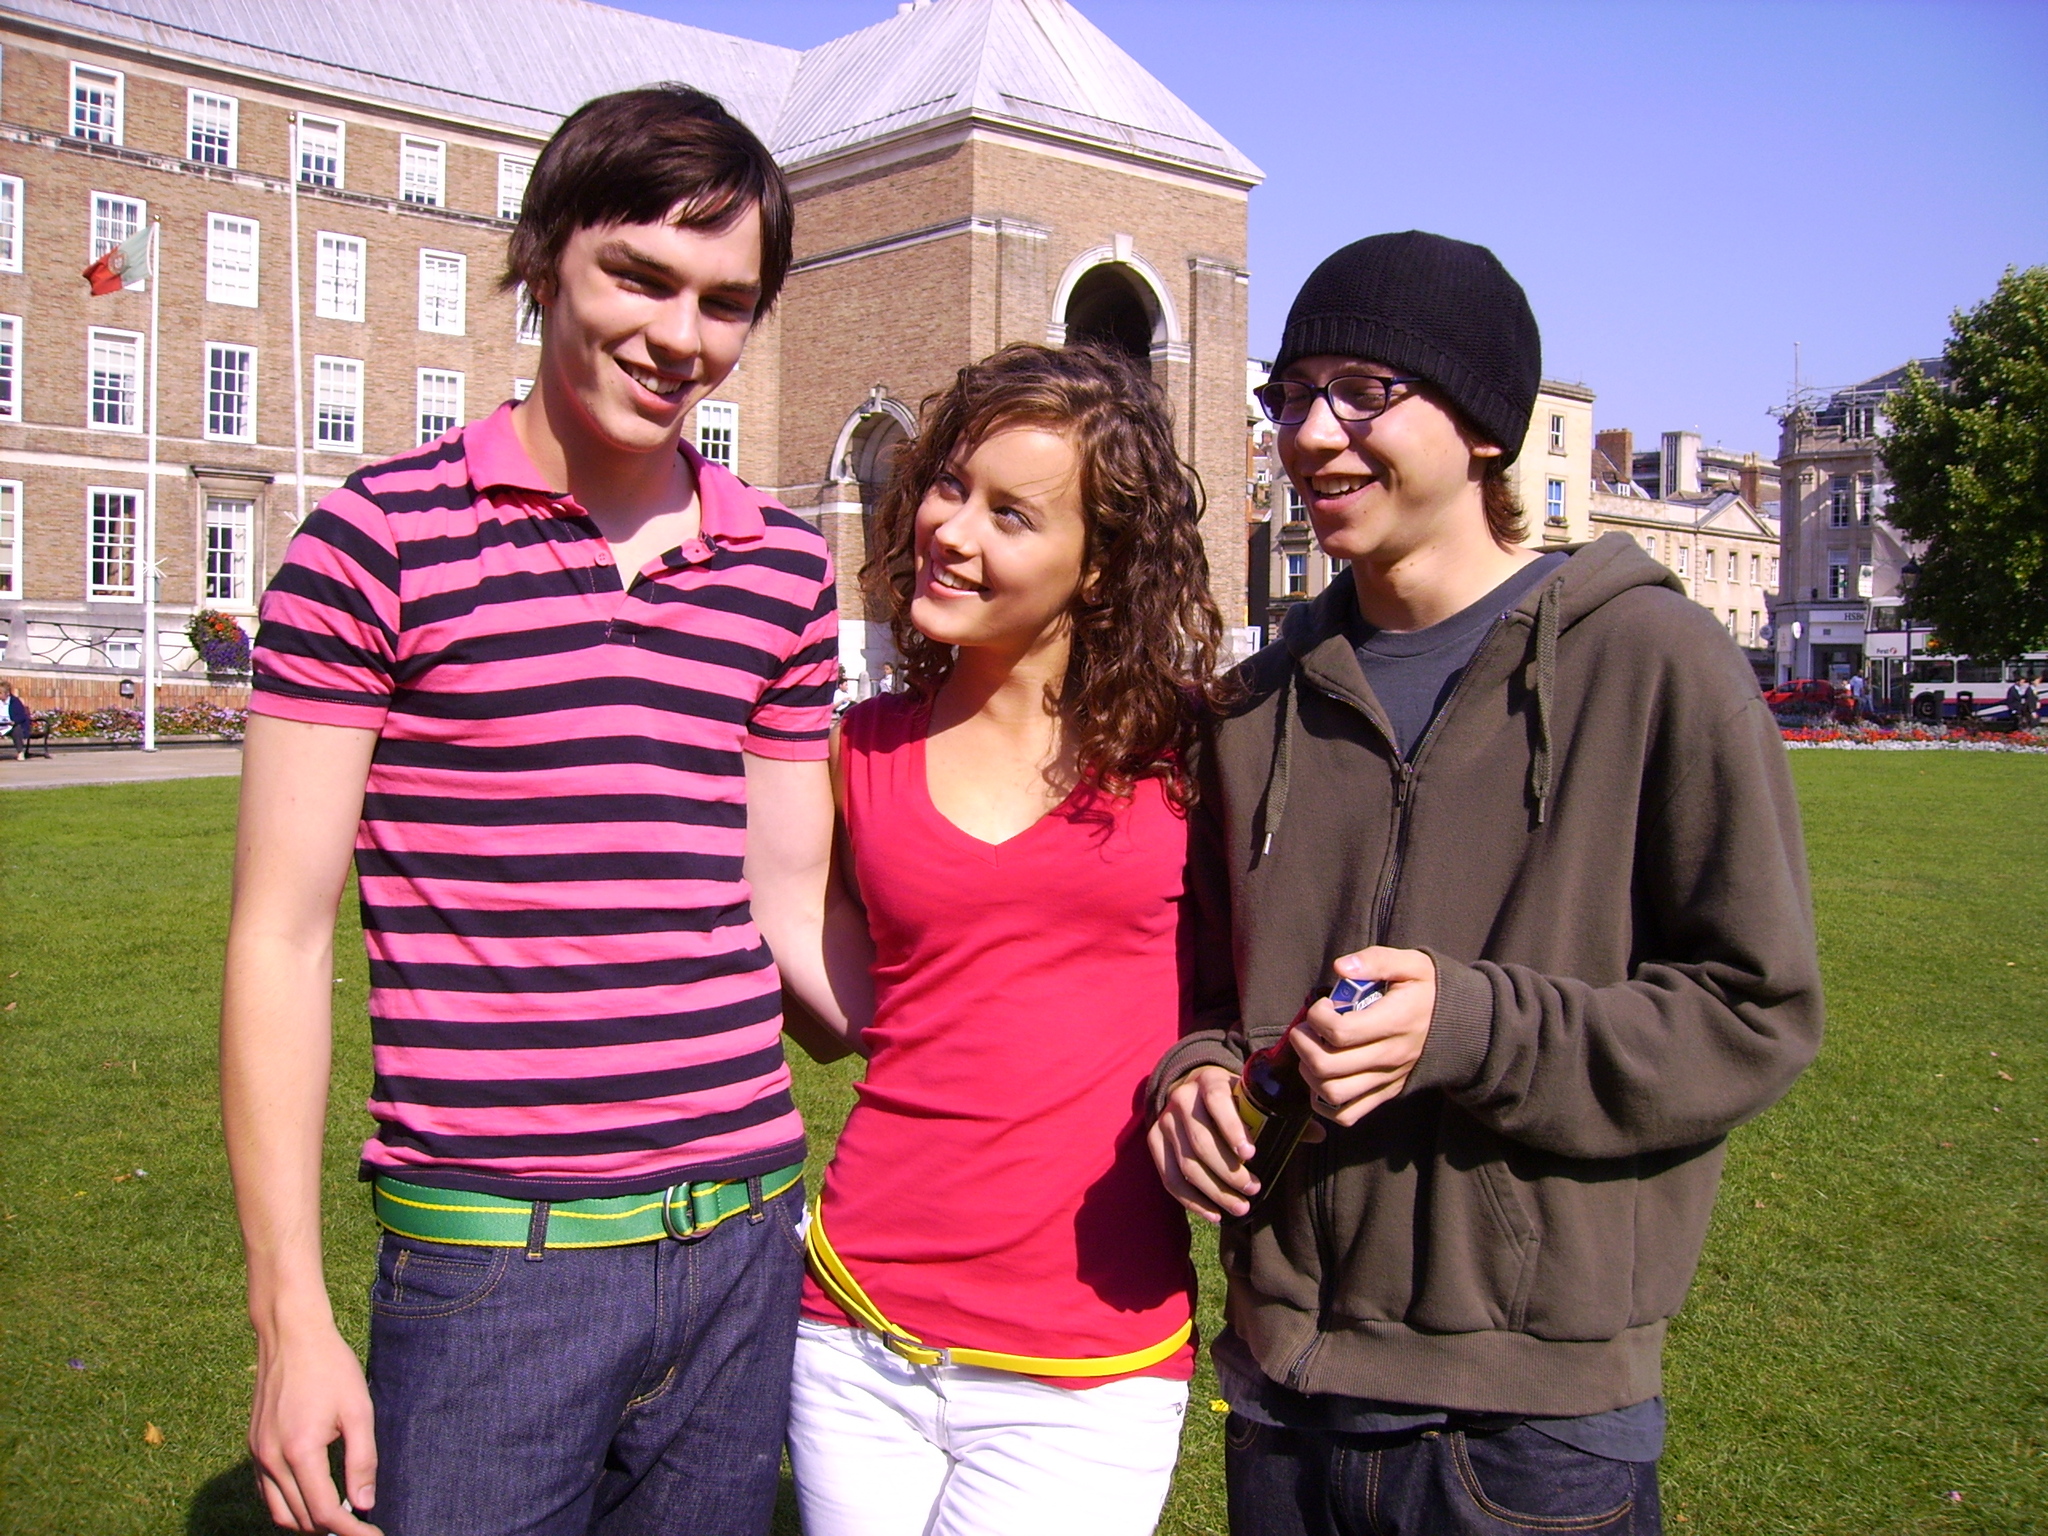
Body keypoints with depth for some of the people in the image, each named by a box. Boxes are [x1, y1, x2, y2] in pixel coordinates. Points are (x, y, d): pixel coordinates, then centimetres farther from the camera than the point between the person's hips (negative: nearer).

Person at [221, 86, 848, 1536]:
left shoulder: (784, 570, 7)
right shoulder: (382, 537, -5)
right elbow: (282, 937, -5)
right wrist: (292, 1317, -7)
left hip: (746, 1240, 5)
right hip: (492, 1260, -4)